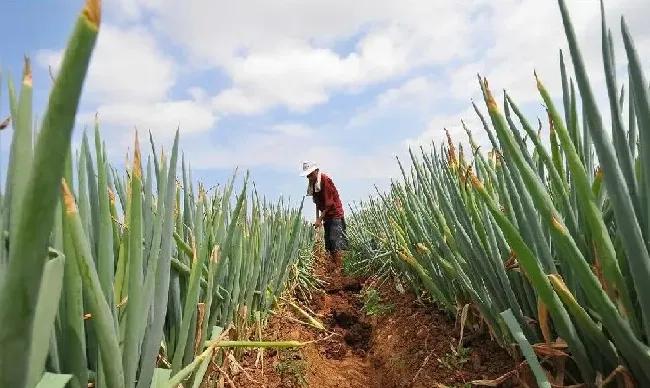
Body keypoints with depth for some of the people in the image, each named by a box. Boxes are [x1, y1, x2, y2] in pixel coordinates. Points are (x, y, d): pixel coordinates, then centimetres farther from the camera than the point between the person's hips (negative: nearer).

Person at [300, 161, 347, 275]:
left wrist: (320, 219, -19)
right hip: (326, 217, 9)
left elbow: (329, 203, -19)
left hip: (335, 215, -8)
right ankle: (335, 266, 17)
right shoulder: (313, 184, 7)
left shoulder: (325, 180, -17)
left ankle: (339, 268, -6)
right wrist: (317, 218, 4)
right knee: (328, 244, 9)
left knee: (336, 242, -10)